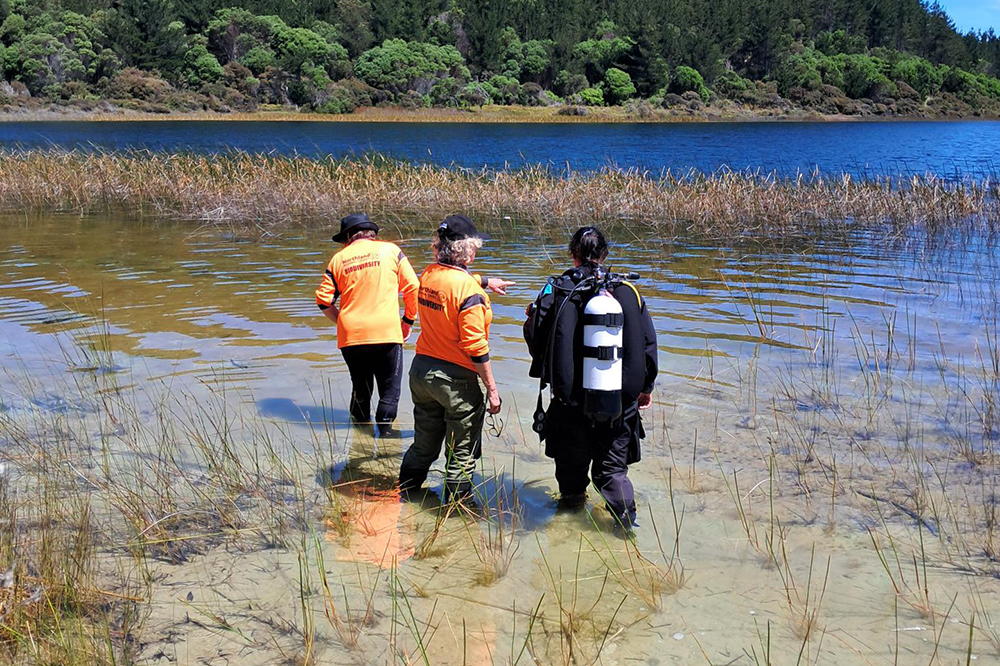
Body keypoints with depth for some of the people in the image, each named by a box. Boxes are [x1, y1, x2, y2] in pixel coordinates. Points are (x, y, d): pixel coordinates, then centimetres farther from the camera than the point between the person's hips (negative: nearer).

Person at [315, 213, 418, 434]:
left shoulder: (339, 259, 8)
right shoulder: (390, 250, 4)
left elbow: (324, 301, 5)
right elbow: (412, 288, 1)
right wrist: (408, 320, 11)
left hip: (350, 334, 2)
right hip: (387, 332, -2)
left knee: (361, 386, 19)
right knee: (390, 387, 4)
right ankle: (385, 428, -9)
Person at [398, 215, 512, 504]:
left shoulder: (428, 274, 0)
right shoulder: (468, 291, -22)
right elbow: (475, 347, -22)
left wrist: (485, 281, 39)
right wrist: (491, 389, -15)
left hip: (421, 369, 7)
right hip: (457, 379, -7)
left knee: (424, 443, 23)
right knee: (462, 452, 10)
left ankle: (405, 490, 35)